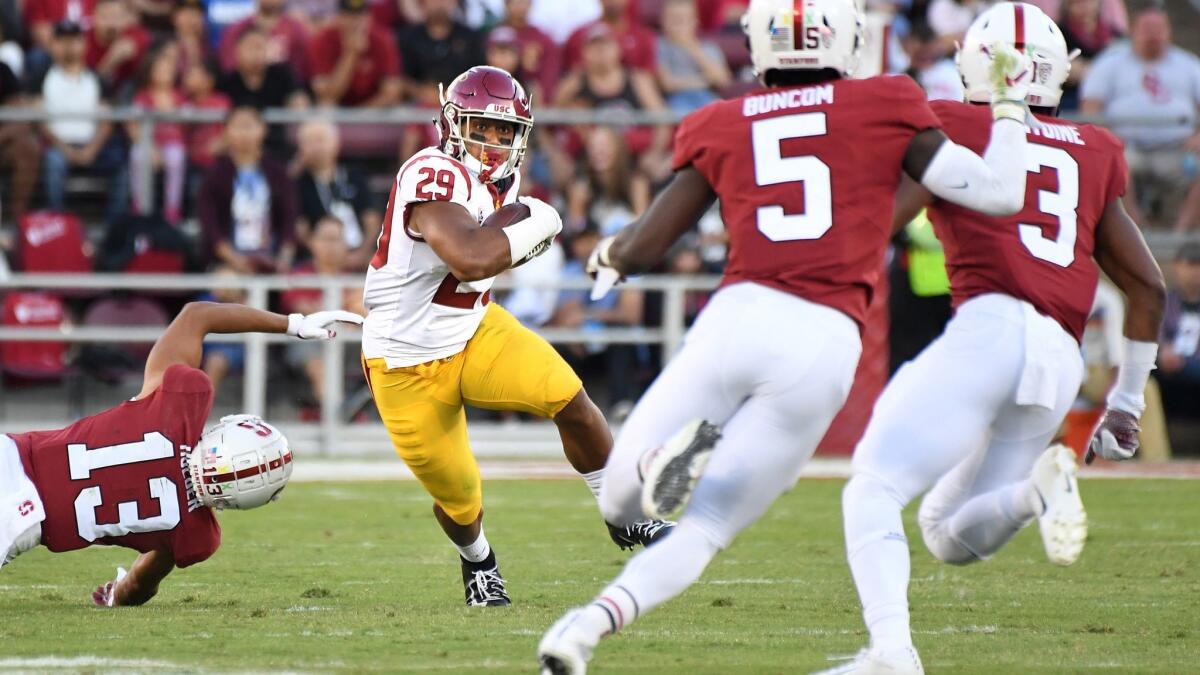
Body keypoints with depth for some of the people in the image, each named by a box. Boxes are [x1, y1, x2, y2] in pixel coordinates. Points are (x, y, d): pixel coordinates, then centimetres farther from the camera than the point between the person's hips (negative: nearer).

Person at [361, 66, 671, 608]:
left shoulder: (502, 177, 0)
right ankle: (478, 562, 41)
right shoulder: (434, 176, -27)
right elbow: (470, 259, -42)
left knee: (568, 398, -19)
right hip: (409, 364, -6)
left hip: (474, 331, 6)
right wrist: (538, 224, -27)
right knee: (458, 501, 5)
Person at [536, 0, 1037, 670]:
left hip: (739, 316, 0)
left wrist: (606, 256, 39)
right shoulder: (884, 109, 9)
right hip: (826, 345, 0)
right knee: (703, 530, 6)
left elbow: (643, 248, 16)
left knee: (620, 505, 13)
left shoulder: (720, 128, 13)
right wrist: (1010, 104, 24)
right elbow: (1000, 192, 7)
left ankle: (669, 457, -21)